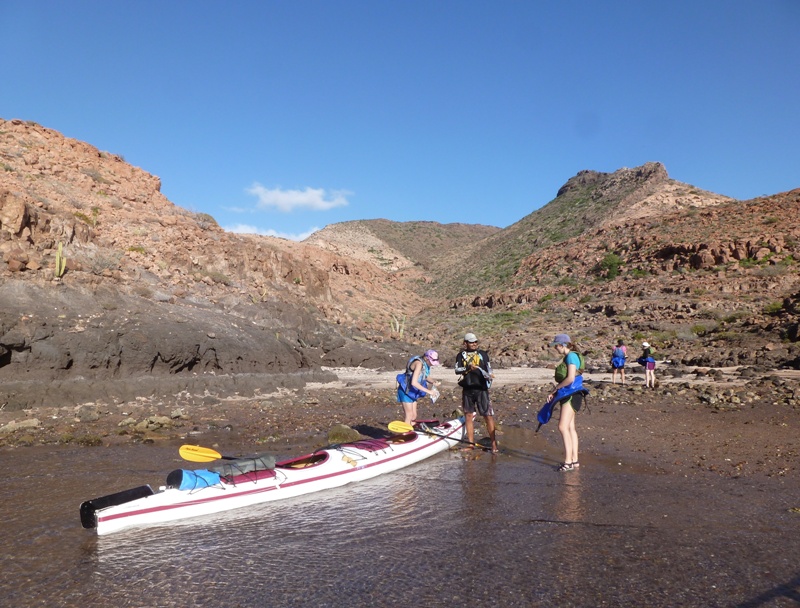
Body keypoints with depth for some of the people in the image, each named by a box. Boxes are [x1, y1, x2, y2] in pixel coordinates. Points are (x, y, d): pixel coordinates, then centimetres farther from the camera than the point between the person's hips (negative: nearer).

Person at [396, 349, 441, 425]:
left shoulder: (425, 364, 0)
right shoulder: (419, 363, -26)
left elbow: (424, 377, 16)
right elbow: (414, 382, -34)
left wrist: (432, 382, -5)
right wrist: (428, 391, -30)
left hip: (412, 392, 9)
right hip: (406, 391, -9)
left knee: (414, 416, 11)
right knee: (409, 416, -6)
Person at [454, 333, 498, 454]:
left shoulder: (483, 354, 9)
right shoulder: (461, 355, 8)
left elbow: (489, 370, 9)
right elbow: (457, 370, -7)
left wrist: (489, 376, -11)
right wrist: (468, 368, -24)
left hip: (481, 389, -1)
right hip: (467, 390, 1)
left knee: (488, 416, -6)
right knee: (469, 416, 8)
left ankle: (494, 444, -3)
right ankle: (471, 444, 17)